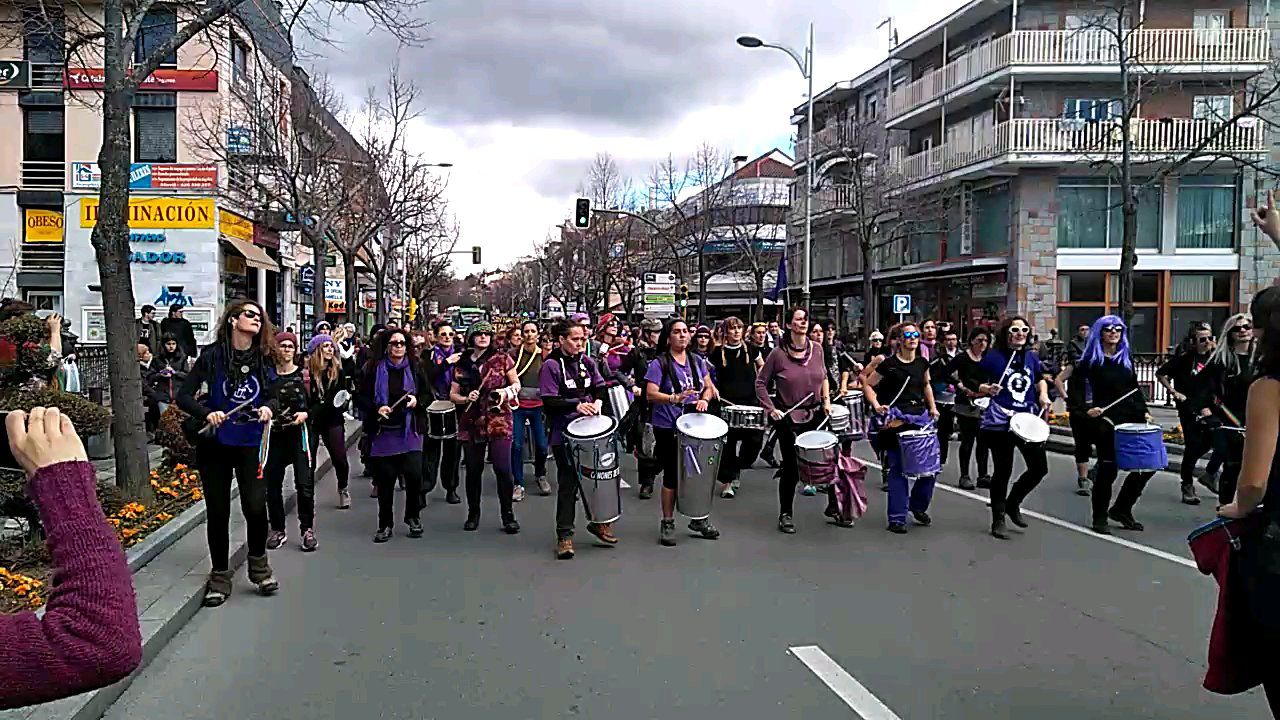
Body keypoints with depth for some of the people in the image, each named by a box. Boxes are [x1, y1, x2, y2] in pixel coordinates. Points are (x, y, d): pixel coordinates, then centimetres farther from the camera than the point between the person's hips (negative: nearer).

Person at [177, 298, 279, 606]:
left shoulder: (264, 358, 1)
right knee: (218, 512, 7)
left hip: (251, 444, 1)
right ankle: (220, 576, 22)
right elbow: (184, 396, -7)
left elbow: (272, 395, 10)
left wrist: (268, 407, -12)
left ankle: (258, 563, 17)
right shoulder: (213, 355, -7)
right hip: (215, 444, -1)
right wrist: (207, 414, -24)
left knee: (255, 506, -9)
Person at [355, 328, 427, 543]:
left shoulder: (415, 368, 7)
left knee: (414, 474, -12)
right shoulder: (374, 369, 3)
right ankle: (385, 525, 17)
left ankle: (413, 517, 13)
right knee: (385, 479, 2)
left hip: (410, 430, 0)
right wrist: (377, 408, -12)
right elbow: (360, 397, 5)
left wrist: (417, 401, -6)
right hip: (383, 431, 0)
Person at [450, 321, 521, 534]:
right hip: (471, 422, 2)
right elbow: (453, 394, 12)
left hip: (499, 421, -2)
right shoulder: (463, 364, 9)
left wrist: (506, 392, -10)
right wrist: (466, 399, -8)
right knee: (473, 470, 8)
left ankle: (508, 516, 6)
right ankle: (473, 514, 23)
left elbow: (517, 384, 10)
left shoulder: (502, 359, 3)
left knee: (502, 469, -6)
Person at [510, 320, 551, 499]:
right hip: (518, 405, -1)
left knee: (542, 445, 0)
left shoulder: (544, 355, 5)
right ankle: (519, 484, 8)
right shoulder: (515, 353, 0)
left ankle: (540, 475, 28)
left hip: (538, 406, 1)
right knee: (516, 445, -4)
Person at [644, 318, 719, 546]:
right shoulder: (659, 364, -8)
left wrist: (704, 399, -8)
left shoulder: (697, 361, 9)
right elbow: (650, 394, -15)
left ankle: (698, 518, 27)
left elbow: (708, 387, 14)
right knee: (672, 475, 2)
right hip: (668, 428, -5)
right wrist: (674, 398, -30)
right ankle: (668, 523, 15)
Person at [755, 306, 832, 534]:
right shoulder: (778, 353, -9)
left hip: (816, 415, 4)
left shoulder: (816, 349, 3)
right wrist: (771, 409, -10)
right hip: (789, 418, -4)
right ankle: (785, 515, 15)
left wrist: (826, 400, 6)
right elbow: (761, 383, -1)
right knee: (791, 468, 1)